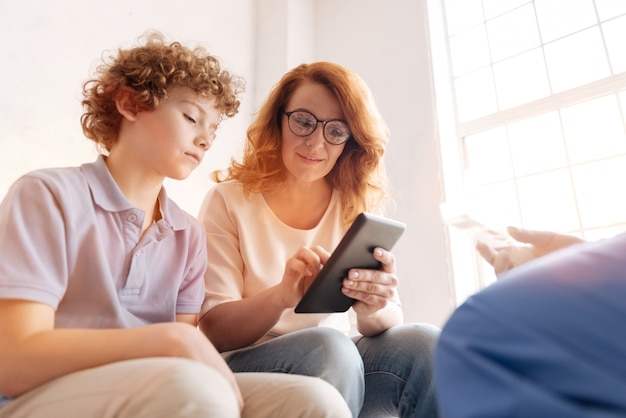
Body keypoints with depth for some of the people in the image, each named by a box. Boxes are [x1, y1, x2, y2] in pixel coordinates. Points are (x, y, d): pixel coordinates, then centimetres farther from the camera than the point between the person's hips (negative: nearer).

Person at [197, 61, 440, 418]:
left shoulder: (357, 207, 2)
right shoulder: (229, 200, -6)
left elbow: (390, 322, -4)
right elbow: (214, 329, -11)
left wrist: (374, 309, -28)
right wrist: (283, 295, -31)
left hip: (339, 361, 3)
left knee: (423, 343, -25)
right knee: (328, 346, -33)